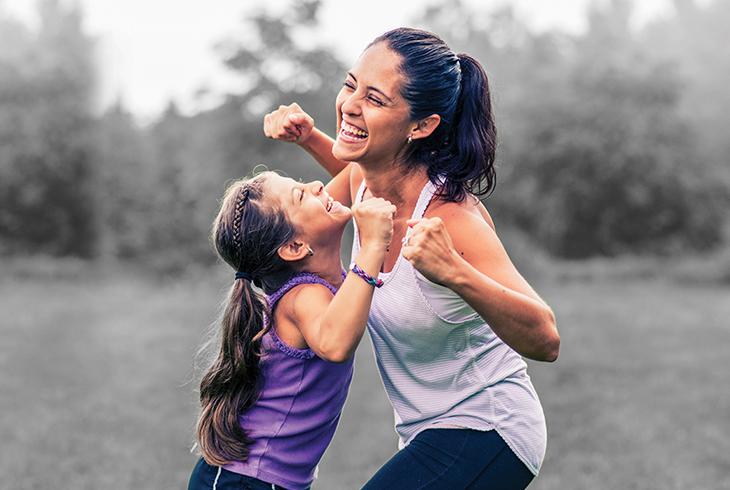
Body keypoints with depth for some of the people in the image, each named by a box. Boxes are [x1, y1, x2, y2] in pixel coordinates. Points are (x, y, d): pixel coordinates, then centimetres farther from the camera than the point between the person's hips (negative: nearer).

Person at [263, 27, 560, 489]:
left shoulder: (451, 216, -26)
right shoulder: (364, 183, -5)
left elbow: (545, 341, -29)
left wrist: (455, 273, -44)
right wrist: (308, 137, 4)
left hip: (484, 432, -8)